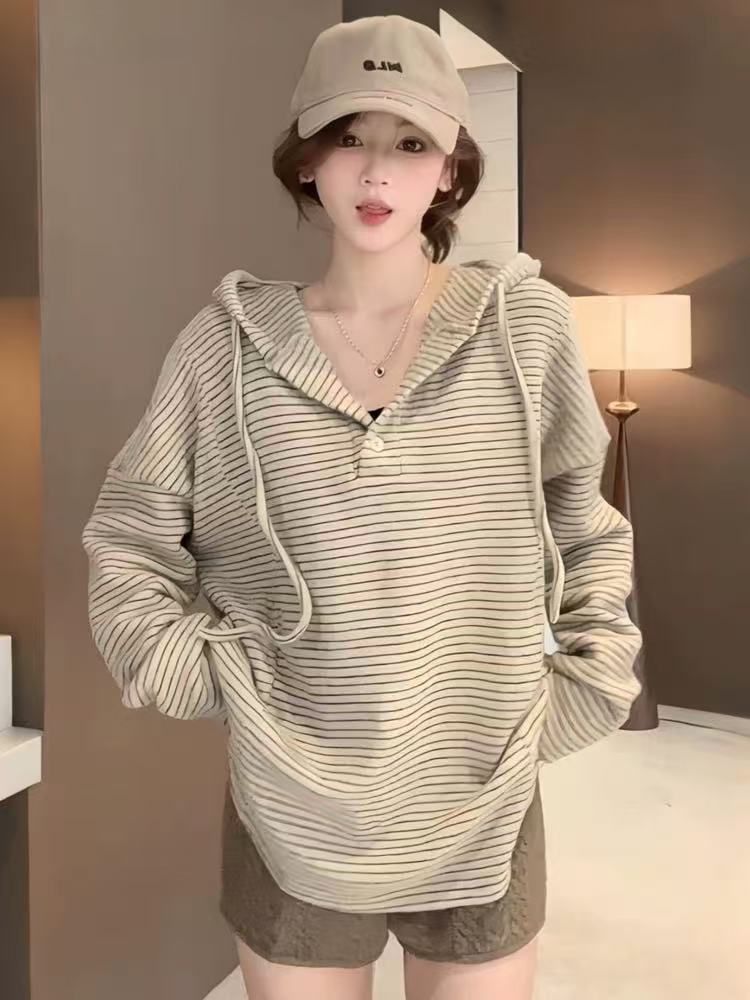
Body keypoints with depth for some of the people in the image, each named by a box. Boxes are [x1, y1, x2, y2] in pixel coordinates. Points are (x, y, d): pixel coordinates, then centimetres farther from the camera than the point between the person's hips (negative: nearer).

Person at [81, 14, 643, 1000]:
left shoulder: (528, 324, -4)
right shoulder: (227, 342, -6)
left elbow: (587, 535, 7)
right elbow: (126, 545, 2)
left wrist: (588, 684, 1)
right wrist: (211, 679, -6)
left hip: (484, 817, 1)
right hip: (292, 817, 0)